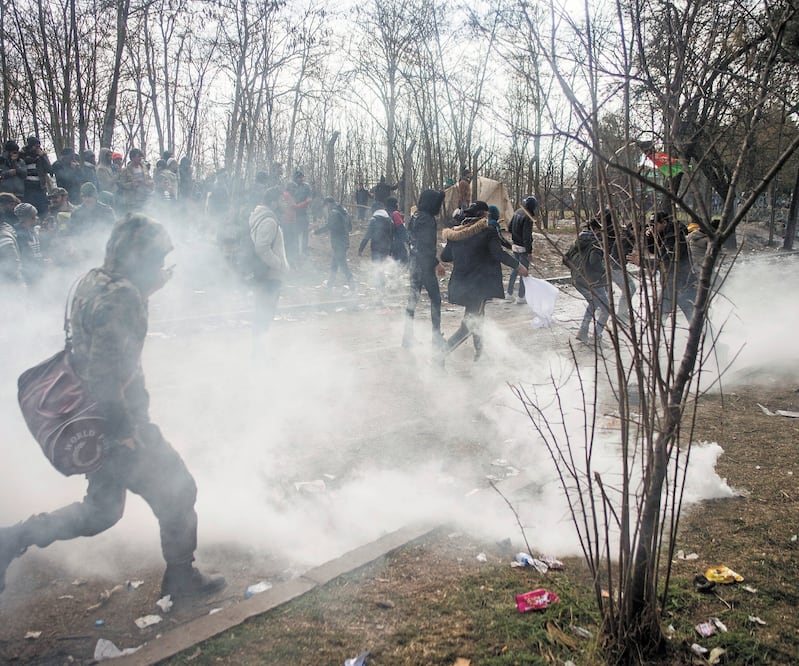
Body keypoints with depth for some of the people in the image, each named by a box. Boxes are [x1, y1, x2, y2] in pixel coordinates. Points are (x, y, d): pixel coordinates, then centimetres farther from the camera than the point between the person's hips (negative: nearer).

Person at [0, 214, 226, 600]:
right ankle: (180, 579, 24)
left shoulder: (93, 280, 5)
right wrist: (123, 429, -22)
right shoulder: (122, 296, -23)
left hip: (94, 422, 9)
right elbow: (103, 373, -28)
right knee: (176, 493, 10)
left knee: (101, 510, 21)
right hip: (119, 421, -9)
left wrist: (148, 289, 12)